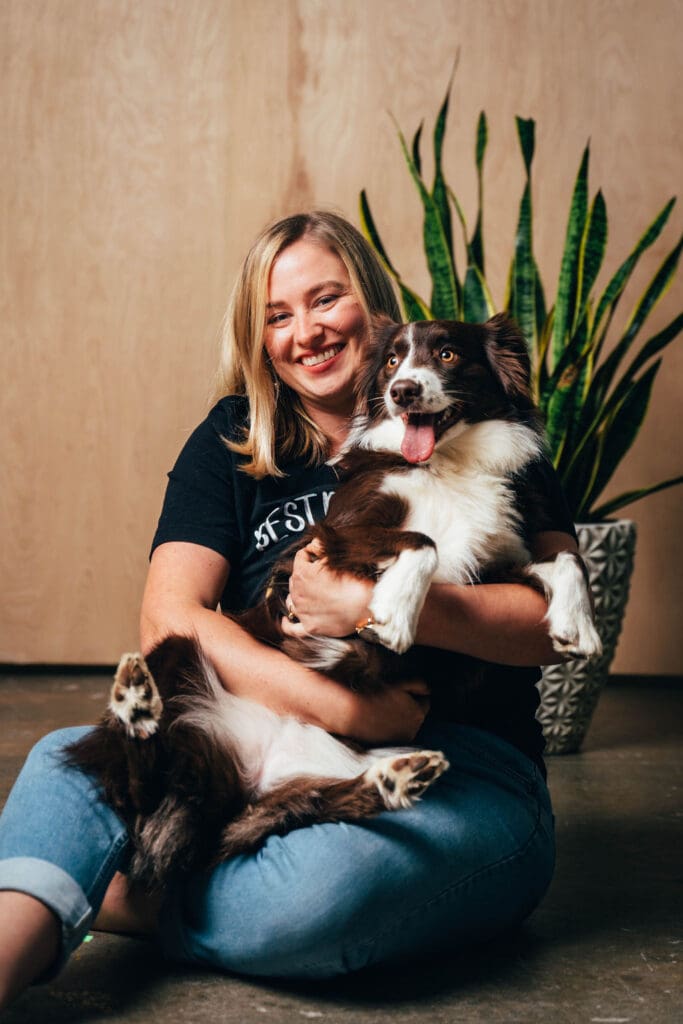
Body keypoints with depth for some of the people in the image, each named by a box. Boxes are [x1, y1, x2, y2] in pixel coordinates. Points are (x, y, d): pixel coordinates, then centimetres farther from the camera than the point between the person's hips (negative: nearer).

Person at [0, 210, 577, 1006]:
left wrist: (382, 606, -24)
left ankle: (108, 902, -10)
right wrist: (338, 707, -19)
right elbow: (168, 617, -4)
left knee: (320, 889, -34)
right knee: (75, 760, -22)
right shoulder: (231, 442, 11)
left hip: (463, 773, -2)